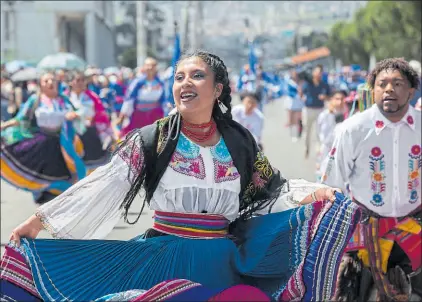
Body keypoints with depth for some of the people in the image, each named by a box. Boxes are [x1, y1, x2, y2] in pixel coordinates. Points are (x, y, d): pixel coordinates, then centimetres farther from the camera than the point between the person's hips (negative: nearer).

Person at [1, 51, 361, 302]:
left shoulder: (240, 141, 4)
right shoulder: (152, 140, -3)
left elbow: (270, 190, 14)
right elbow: (100, 188, -6)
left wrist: (310, 193, -4)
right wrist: (40, 220, -11)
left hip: (224, 264, 2)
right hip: (164, 260, -2)